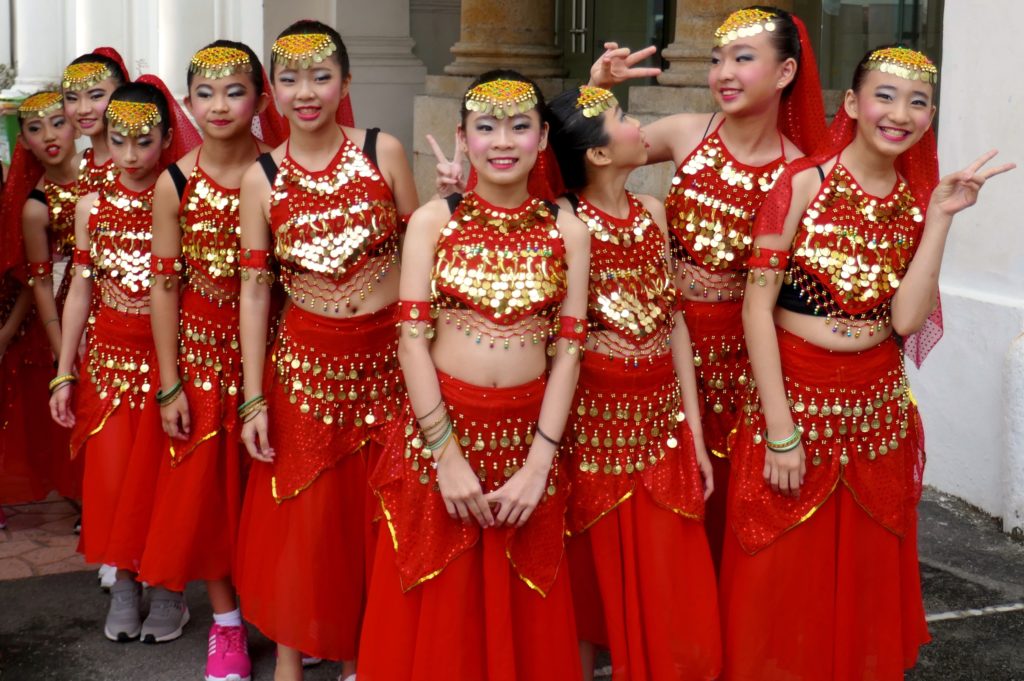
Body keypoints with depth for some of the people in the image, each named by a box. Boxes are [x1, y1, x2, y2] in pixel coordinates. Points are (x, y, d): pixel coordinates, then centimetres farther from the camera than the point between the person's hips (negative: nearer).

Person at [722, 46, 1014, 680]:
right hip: (796, 396, -4)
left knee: (864, 577, 15)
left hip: (878, 407, 4)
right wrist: (780, 431, -16)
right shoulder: (803, 183, -10)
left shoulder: (917, 200, 3)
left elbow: (906, 319, -9)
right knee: (782, 582, 7)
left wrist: (940, 217, -13)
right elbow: (757, 306, -13)